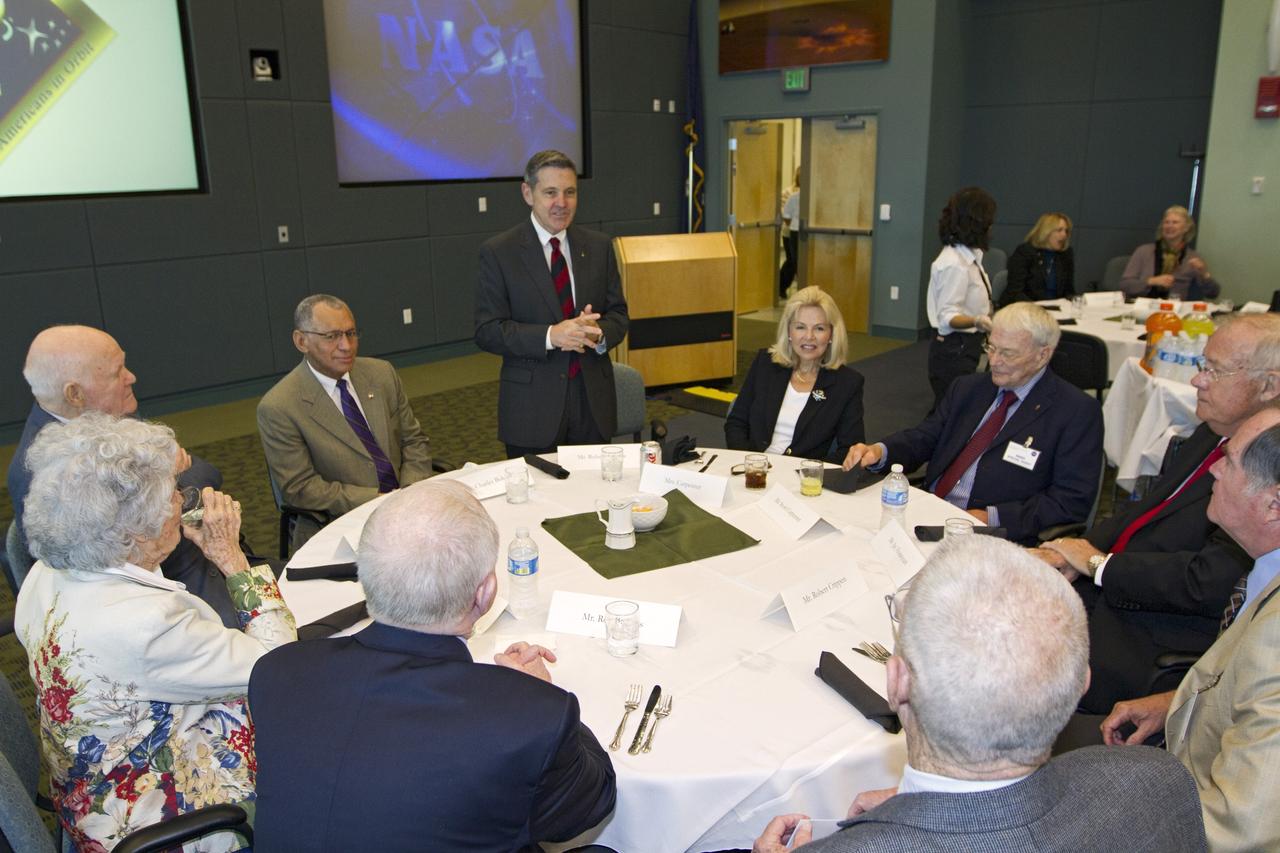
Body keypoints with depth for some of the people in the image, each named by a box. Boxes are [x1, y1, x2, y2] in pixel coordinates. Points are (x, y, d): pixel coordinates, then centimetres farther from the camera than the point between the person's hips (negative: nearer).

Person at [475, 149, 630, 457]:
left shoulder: (598, 246, 7)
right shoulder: (498, 252, -4)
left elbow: (618, 315, 8)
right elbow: (487, 331, -8)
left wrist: (599, 333, -16)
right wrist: (550, 336, -22)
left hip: (593, 399, 3)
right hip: (532, 408, -3)